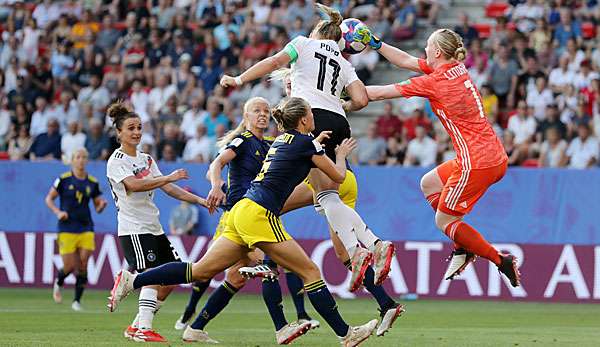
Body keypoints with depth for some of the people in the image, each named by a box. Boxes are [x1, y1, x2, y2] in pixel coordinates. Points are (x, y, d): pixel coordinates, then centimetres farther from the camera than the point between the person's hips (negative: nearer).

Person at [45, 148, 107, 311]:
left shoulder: (93, 182, 6)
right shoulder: (64, 179, -3)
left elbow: (98, 207, 12)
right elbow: (49, 198, 4)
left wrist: (102, 204, -12)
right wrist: (58, 212, -13)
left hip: (86, 229, 2)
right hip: (67, 229, -2)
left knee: (83, 266, -7)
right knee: (69, 266, -4)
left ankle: (77, 301, 3)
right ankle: (58, 283, 30)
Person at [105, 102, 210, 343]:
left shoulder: (146, 159, 17)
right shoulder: (116, 161, -8)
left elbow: (167, 188, 17)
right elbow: (134, 185, -25)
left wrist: (199, 200, 8)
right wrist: (169, 177, -28)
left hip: (153, 228, 8)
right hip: (133, 229, -8)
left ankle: (137, 326, 11)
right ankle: (143, 329, -21)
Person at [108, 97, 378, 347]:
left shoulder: (282, 140, 21)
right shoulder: (305, 142, -2)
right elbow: (338, 176, 6)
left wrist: (317, 143, 38)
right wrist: (341, 154, 24)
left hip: (243, 211, 8)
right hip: (259, 215, -8)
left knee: (201, 271, 5)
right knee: (310, 272, -3)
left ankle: (132, 280, 0)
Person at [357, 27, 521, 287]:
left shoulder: (434, 82, -14)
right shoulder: (457, 69, 9)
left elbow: (380, 93, -7)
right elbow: (406, 61, 20)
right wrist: (374, 43, 18)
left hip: (476, 163, -9)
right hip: (496, 157, 9)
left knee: (443, 221, 5)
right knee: (428, 184, 24)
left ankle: (501, 261, 2)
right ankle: (462, 249, 23)